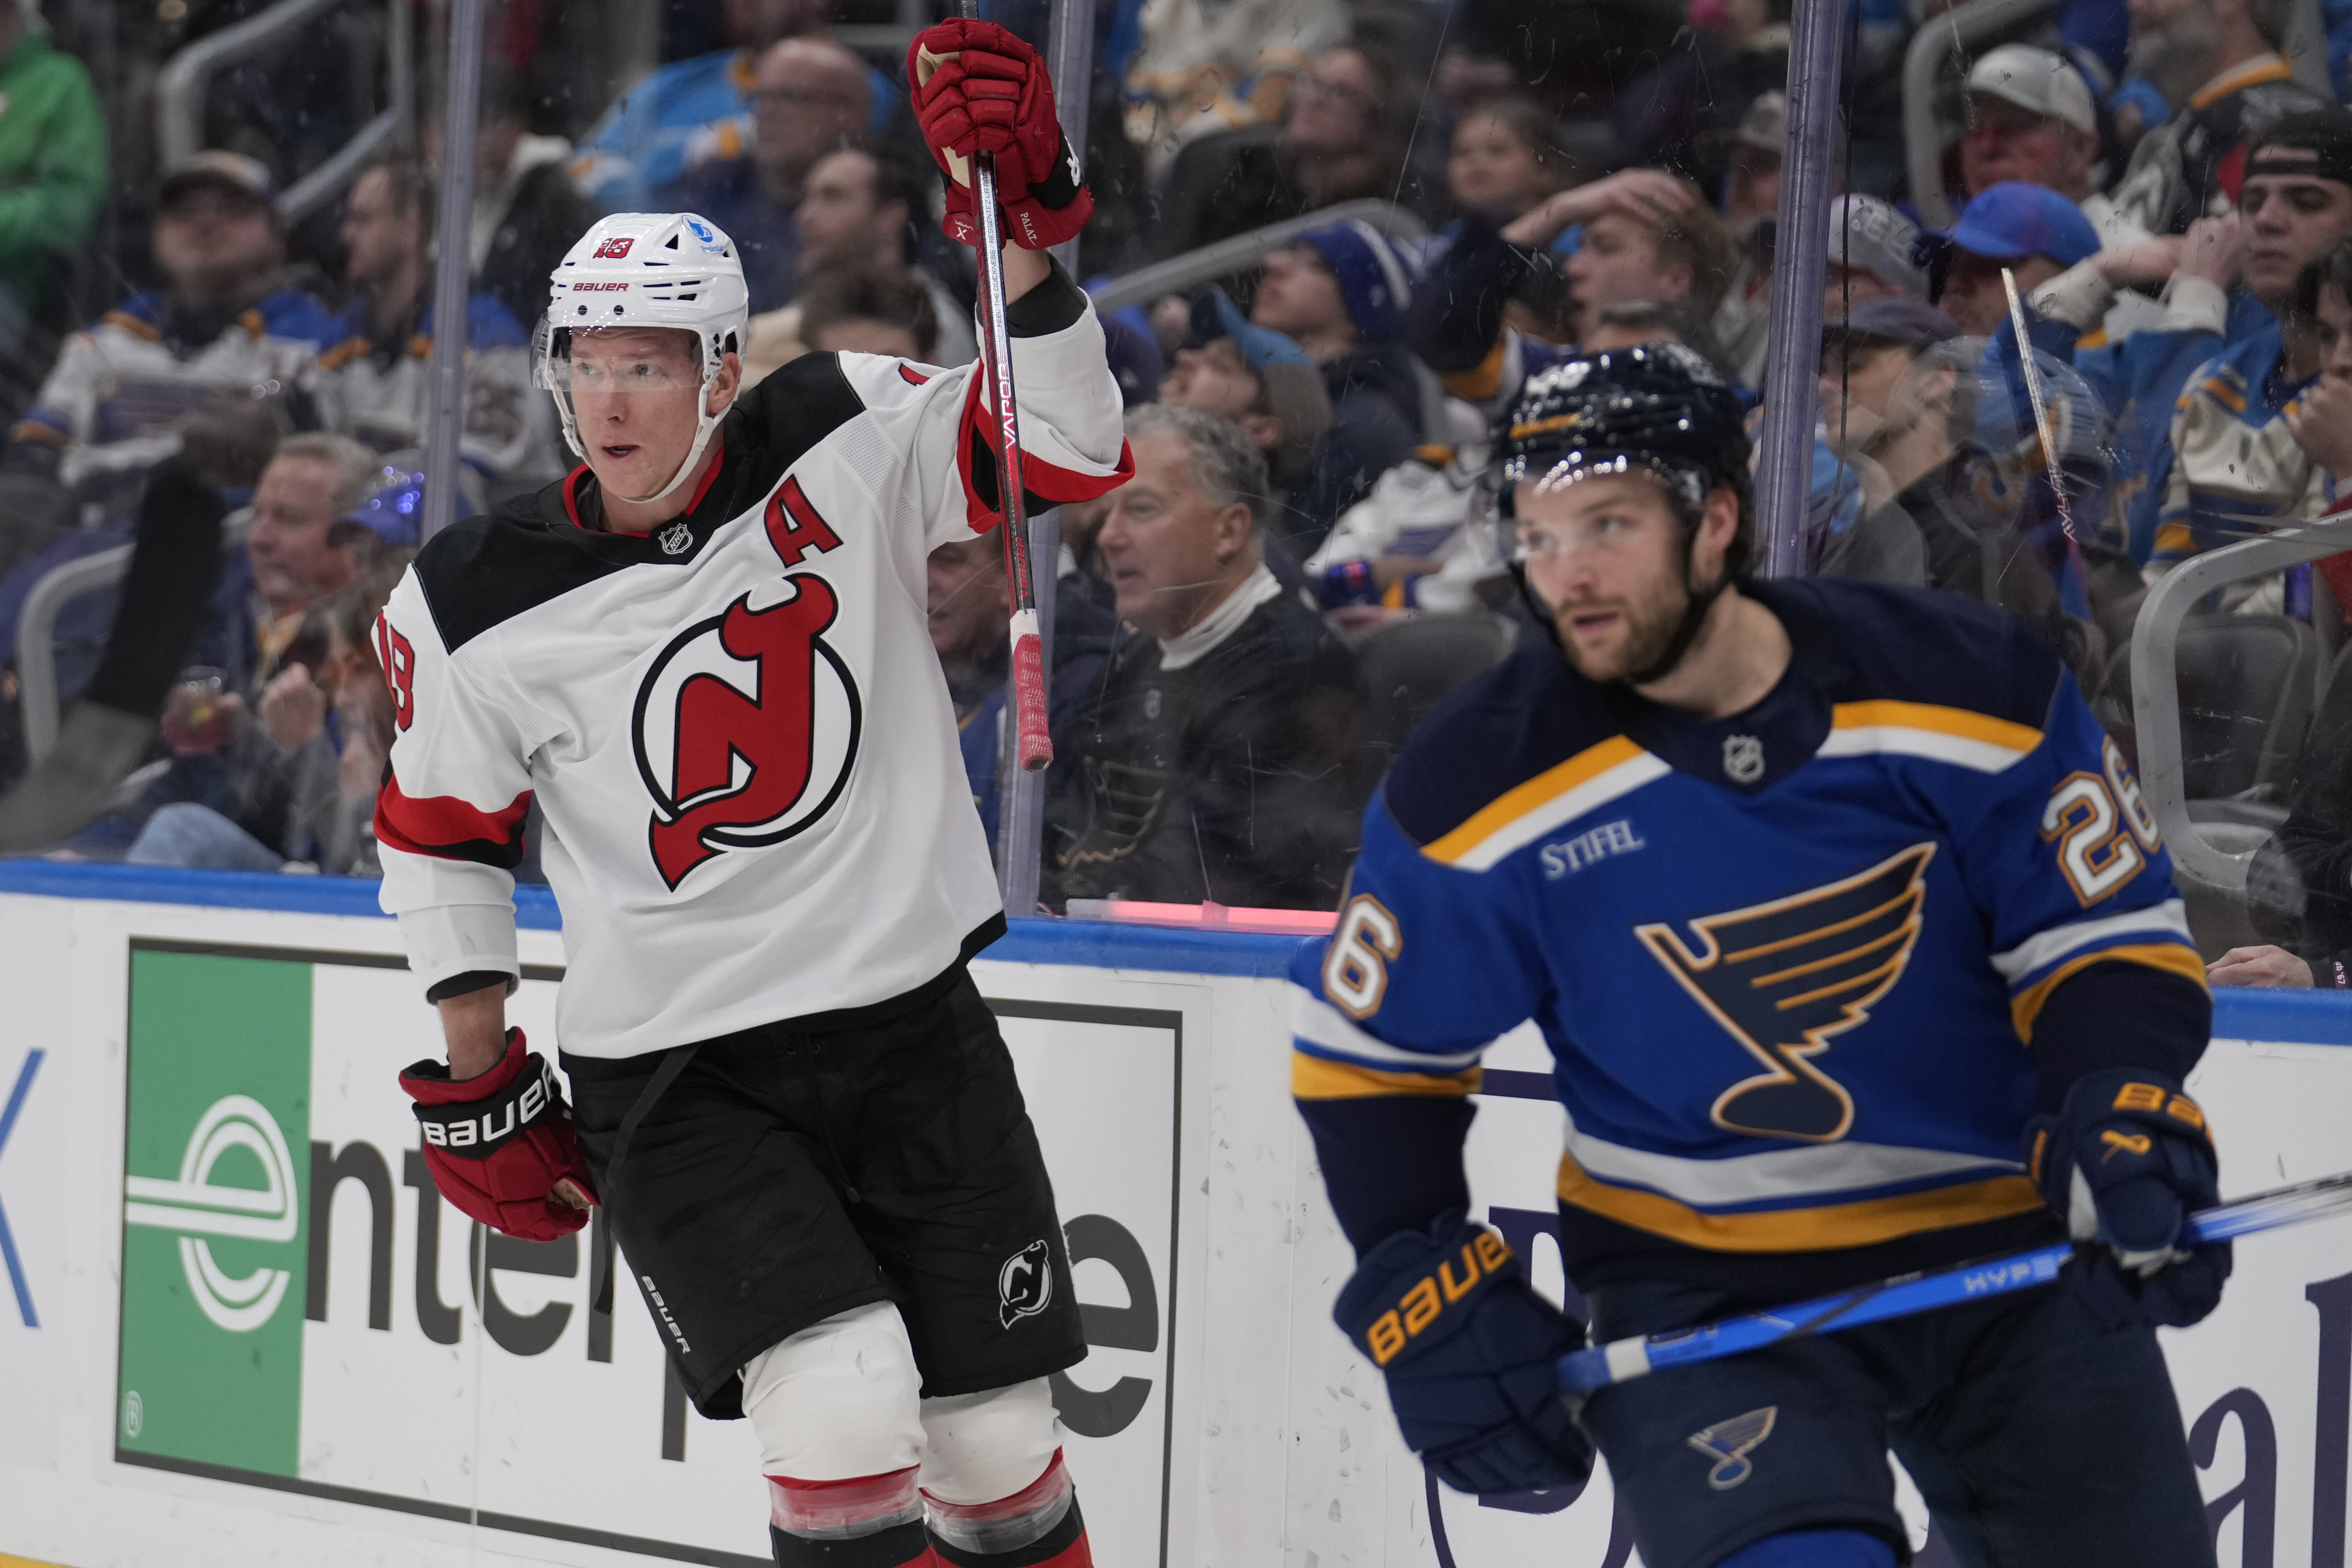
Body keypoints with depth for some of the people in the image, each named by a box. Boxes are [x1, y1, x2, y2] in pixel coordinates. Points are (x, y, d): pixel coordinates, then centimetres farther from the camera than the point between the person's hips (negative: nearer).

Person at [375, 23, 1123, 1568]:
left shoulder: (843, 447, -5)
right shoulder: (480, 608, -6)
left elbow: (1062, 451, -14)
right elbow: (441, 835, 7)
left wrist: (1023, 227, -26)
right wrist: (478, 1087, 9)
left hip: (911, 1022, 2)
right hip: (671, 1075, -2)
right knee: (844, 1414, -21)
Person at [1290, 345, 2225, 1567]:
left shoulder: (1970, 687, -12)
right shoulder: (1479, 789, -11)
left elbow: (2106, 941, -3)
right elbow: (1368, 1052, 2)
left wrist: (2117, 1115, -22)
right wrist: (1424, 1293, -5)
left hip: (2008, 1252, 2)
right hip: (1697, 1291, -2)